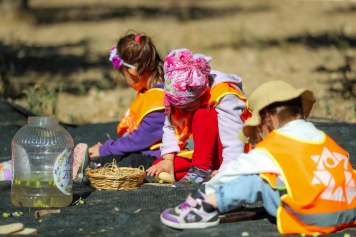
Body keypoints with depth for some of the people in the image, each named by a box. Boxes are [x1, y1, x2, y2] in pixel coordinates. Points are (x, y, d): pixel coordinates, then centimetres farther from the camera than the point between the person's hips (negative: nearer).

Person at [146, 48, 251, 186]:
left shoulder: (224, 97, -29)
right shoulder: (178, 96, -11)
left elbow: (233, 143, -34)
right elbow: (170, 128, -5)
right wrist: (167, 159, -16)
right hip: (196, 152, 7)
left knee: (202, 115, -31)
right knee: (157, 168, -11)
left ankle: (201, 170, -26)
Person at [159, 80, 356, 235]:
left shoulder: (277, 143, 3)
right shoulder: (325, 140, 20)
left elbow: (239, 168, 7)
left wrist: (209, 189, 22)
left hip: (313, 219, -7)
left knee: (255, 180, 0)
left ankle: (205, 206, -7)